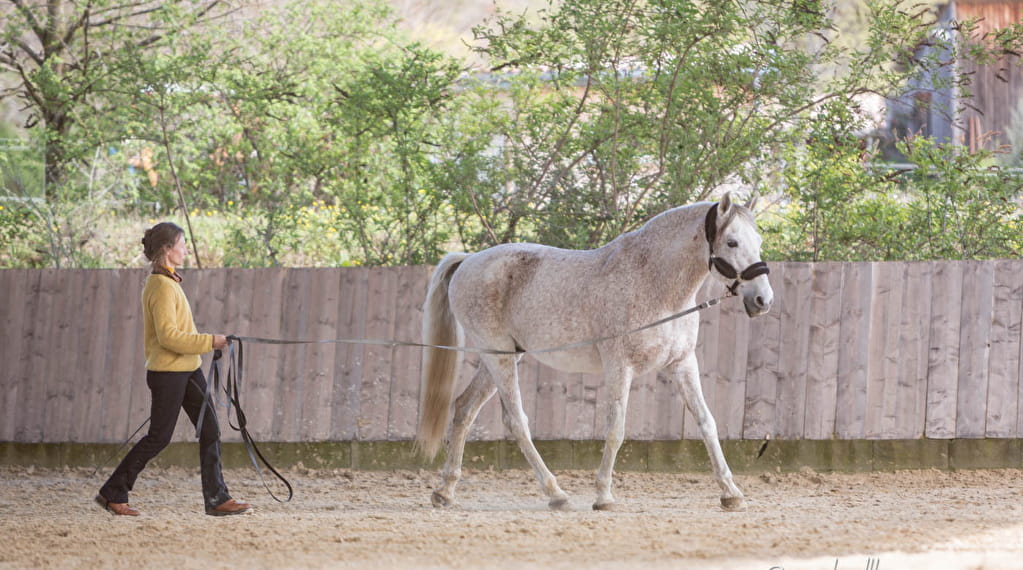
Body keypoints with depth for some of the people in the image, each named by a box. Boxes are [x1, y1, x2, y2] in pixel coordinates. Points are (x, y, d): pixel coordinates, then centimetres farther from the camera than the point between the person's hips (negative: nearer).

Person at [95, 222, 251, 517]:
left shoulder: (168, 282, 12)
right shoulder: (162, 287, -19)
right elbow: (168, 336, -24)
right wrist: (210, 341, -20)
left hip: (188, 370, 10)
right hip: (167, 373, -10)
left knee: (210, 430, 4)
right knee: (159, 437, -2)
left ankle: (216, 498, 6)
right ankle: (112, 493, 10)